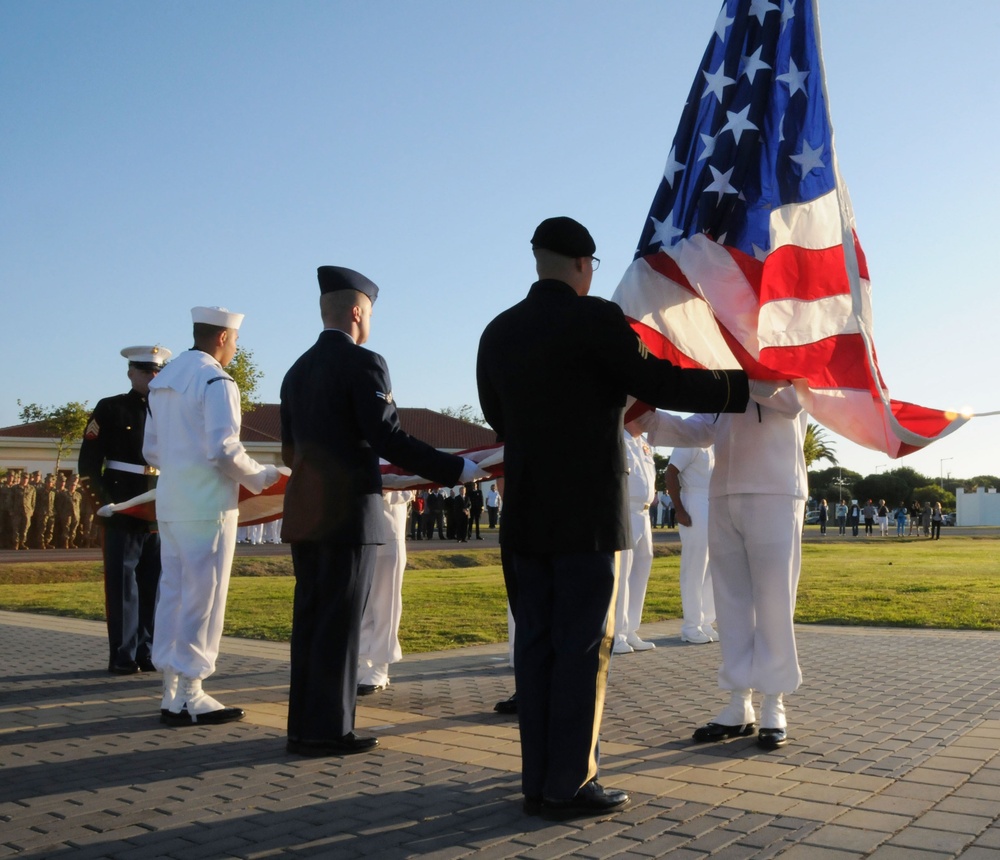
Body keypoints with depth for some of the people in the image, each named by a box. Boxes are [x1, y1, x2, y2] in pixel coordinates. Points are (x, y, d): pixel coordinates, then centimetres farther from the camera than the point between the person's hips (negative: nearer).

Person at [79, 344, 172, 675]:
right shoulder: (110, 409, 2)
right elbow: (89, 462, -1)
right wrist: (105, 499, -12)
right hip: (123, 510, -3)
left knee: (154, 582, 6)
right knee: (122, 582, -1)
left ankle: (149, 652, 14)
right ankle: (123, 656, 3)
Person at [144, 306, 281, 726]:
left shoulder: (163, 380, 13)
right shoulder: (215, 380, -13)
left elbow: (151, 450, 17)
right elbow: (224, 450, -20)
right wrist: (261, 477, -5)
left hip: (171, 503, 8)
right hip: (206, 506, -8)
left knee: (173, 594, 11)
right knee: (202, 598, -2)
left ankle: (171, 691, 18)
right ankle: (188, 696, 3)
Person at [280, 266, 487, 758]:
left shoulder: (297, 371, 15)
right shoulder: (363, 363, -9)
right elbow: (389, 439, -17)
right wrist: (456, 470, -11)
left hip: (303, 513, 8)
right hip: (349, 513, -8)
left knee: (310, 618, 12)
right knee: (340, 621, -1)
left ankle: (303, 726, 19)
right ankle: (328, 730, 4)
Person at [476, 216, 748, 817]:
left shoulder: (497, 333, 10)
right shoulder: (595, 318, -9)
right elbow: (659, 383, -9)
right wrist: (744, 385, 2)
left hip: (525, 513, 6)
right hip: (587, 513, -6)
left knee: (536, 643, 9)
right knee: (584, 646, 0)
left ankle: (539, 780, 15)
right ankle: (570, 785, 4)